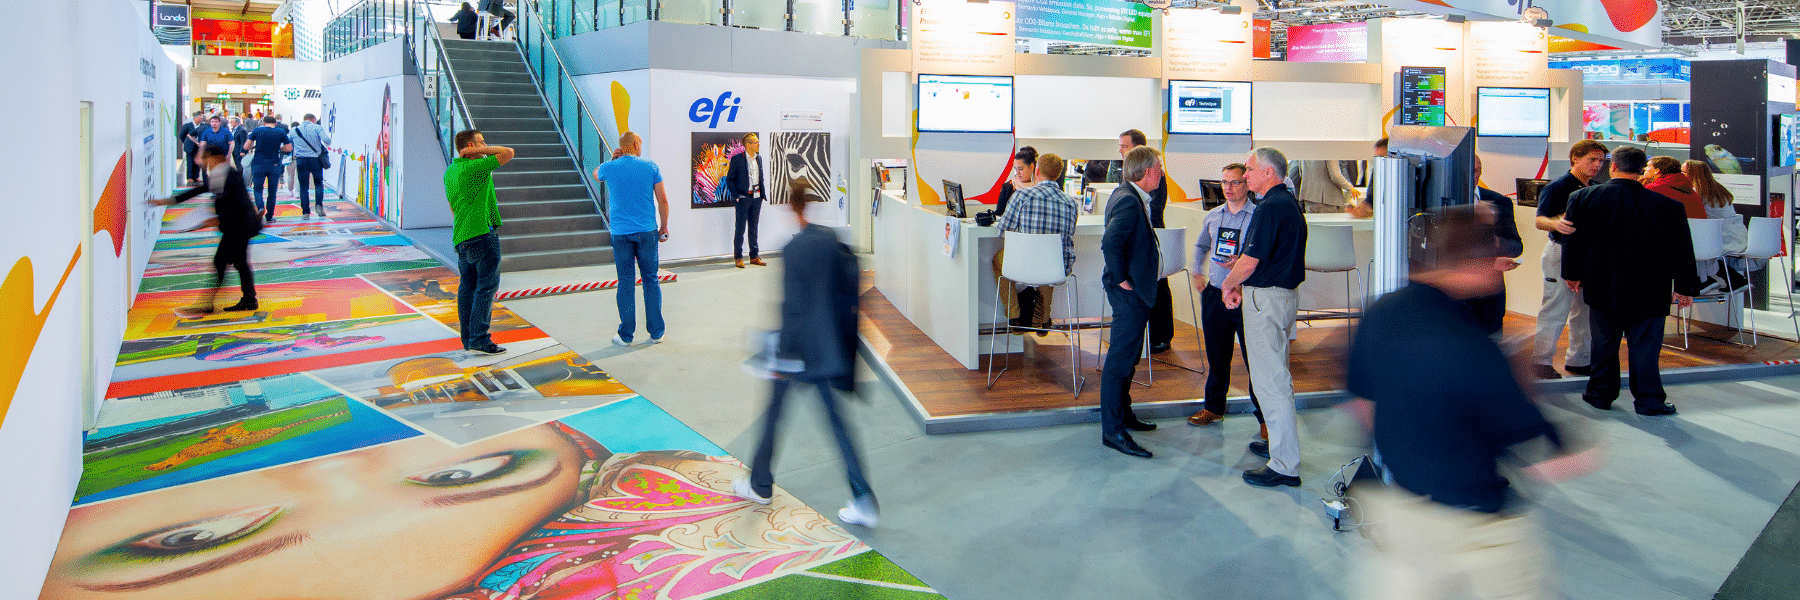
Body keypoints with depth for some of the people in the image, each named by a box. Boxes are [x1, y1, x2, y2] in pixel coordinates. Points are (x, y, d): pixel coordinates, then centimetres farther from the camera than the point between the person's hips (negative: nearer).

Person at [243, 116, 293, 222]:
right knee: (272, 191, 10)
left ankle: (260, 207, -20)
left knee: (257, 189, 7)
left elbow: (246, 146, 2)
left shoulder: (257, 131, 1)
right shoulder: (281, 133, 2)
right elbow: (289, 148, 5)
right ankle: (269, 216, 12)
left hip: (258, 164, -1)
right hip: (274, 165, 1)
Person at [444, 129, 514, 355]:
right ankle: (479, 340, -9)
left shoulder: (450, 171, 16)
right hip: (482, 234, -9)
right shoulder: (476, 167, -12)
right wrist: (480, 151, -4)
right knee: (487, 285, -7)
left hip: (460, 237, 9)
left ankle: (468, 339, 14)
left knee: (467, 287, 11)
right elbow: (508, 153, -11)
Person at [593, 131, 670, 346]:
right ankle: (656, 332, 11)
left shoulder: (610, 168, 1)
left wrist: (613, 159, 20)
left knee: (626, 282, 5)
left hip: (621, 233, 0)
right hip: (647, 232, 0)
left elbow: (596, 174, 27)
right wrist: (664, 227, 10)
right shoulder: (651, 167, 0)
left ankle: (626, 335, 8)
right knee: (651, 281, 7)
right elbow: (662, 200, 1)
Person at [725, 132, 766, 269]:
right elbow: (729, 178, -5)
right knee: (740, 228, -1)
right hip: (743, 197, -5)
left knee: (754, 228, 10)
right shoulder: (737, 159, -8)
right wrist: (736, 195, -11)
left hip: (756, 197, 6)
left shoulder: (758, 158, 11)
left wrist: (762, 193, 10)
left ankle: (754, 256, 17)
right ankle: (738, 257, 6)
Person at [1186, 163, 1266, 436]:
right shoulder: (1212, 216, 11)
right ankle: (1214, 408, 31)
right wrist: (1197, 273, 13)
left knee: (1254, 357, -3)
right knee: (1216, 356, 16)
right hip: (1214, 293, 5)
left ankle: (1265, 418, 8)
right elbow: (1200, 246, 26)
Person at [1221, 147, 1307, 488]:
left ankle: (1285, 466, -3)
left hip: (1266, 299, -11)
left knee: (1270, 381, -6)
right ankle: (1281, 444, 33)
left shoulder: (1270, 208, -19)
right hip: (1286, 294, 11)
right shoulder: (1290, 203, 14)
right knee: (1277, 376, 21)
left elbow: (1250, 260, -20)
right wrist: (1241, 283, 11)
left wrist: (1228, 284, -3)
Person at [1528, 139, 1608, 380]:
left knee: (1587, 310, 12)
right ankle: (1540, 361, 0)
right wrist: (1557, 224, -37)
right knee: (1554, 309, -7)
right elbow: (1540, 220, -17)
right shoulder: (1556, 187, -8)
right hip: (1562, 252, -7)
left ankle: (1578, 360, 23)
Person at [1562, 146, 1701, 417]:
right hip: (1648, 292, -1)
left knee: (1604, 343, 14)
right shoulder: (1667, 206, -6)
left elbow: (1572, 239, 2)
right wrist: (1685, 288, 9)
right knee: (1645, 345, 7)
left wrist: (1572, 274, 14)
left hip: (1602, 288, 1)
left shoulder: (1583, 198, -7)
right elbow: (1682, 249, 0)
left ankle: (1601, 394, 24)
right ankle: (1650, 401, 12)